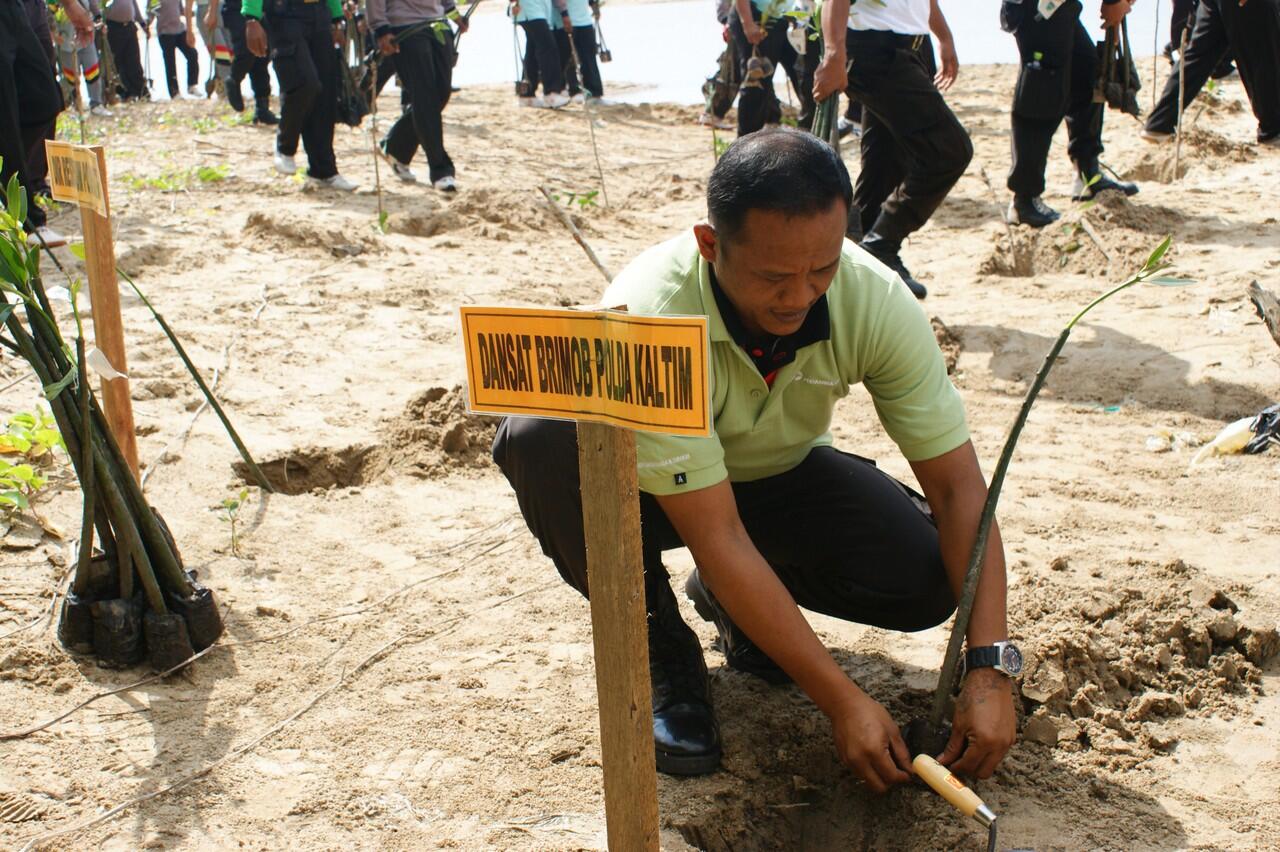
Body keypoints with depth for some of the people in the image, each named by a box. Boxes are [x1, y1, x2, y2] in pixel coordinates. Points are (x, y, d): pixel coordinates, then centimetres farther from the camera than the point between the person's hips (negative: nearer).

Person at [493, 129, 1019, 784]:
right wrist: (841, 701, -34)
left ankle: (728, 600, 7)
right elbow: (717, 538, -34)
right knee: (540, 439, -36)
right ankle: (659, 649, -10)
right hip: (650, 484, -2)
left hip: (779, 475, 3)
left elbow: (959, 485, -20)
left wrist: (988, 667, -29)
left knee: (926, 575, -24)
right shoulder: (648, 318, -36)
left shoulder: (876, 300, -25)